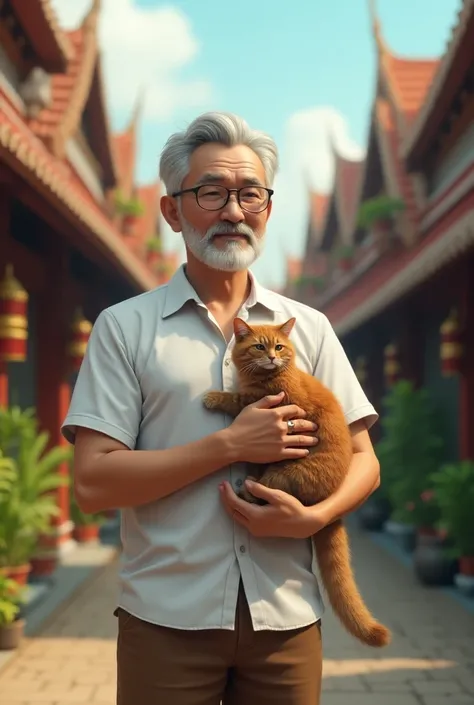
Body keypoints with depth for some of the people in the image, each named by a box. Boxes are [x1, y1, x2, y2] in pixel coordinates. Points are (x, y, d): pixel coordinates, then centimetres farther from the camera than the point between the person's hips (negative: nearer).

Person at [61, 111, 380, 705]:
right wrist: (231, 444, -15)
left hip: (286, 616, 3)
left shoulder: (309, 328, 7)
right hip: (167, 617, -2)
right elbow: (93, 483, -9)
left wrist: (313, 517, -14)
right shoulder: (124, 327, -1)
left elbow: (364, 461, 7)